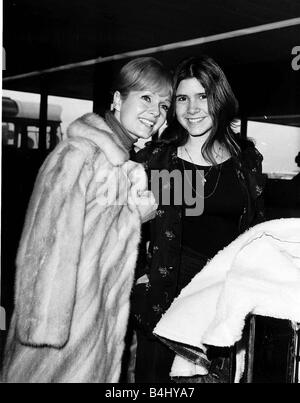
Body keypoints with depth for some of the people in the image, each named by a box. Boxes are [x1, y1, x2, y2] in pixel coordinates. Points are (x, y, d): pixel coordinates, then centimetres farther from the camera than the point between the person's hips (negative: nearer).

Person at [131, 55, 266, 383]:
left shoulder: (247, 158, 4)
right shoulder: (155, 156, -3)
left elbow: (257, 227, 11)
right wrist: (137, 273, -3)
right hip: (163, 292, -2)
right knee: (153, 374, 8)